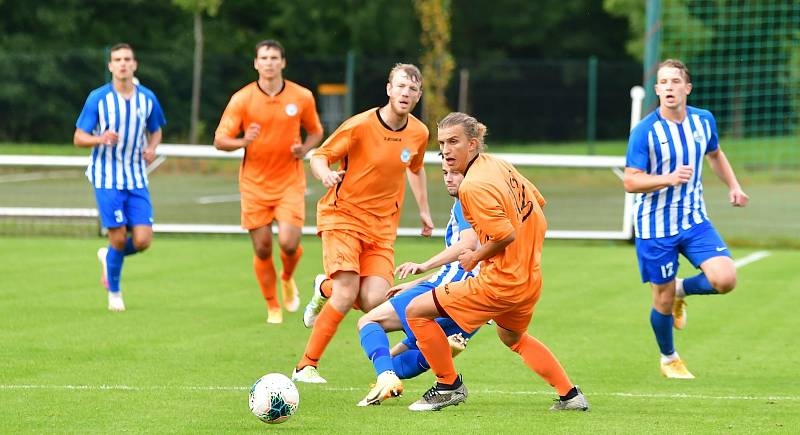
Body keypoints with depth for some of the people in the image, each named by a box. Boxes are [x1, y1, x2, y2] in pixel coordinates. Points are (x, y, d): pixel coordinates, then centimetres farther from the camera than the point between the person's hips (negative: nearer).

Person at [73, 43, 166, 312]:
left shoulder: (147, 98, 3)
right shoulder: (98, 98, -6)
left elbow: (156, 131, 19)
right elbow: (78, 138, -3)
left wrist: (152, 148, -4)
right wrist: (100, 139, -24)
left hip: (137, 179, 3)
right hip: (107, 177, -3)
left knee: (143, 240, -6)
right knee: (118, 237, -6)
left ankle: (108, 256, 27)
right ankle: (114, 293, 16)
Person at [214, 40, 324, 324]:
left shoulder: (302, 97, -1)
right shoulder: (241, 99, -5)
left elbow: (316, 132, 15)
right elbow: (219, 140, -4)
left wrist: (304, 148, -7)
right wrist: (243, 141, -25)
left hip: (290, 183, 0)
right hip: (254, 183, 0)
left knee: (289, 242, -15)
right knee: (262, 249, 1)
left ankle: (288, 279, 20)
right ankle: (273, 307, 20)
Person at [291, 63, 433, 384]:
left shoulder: (419, 133, 2)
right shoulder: (360, 126, -13)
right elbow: (319, 156, -6)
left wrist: (424, 211, 24)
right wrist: (325, 174, -28)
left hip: (383, 224, 4)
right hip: (343, 215, -4)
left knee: (374, 301, -13)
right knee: (347, 293, -21)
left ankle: (327, 292, 22)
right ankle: (306, 366, -8)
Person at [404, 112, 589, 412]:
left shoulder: (473, 186, -21)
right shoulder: (499, 165, 5)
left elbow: (506, 235, -26)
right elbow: (537, 202, 16)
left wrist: (475, 258, -9)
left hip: (501, 283, -9)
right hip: (531, 279, 9)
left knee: (416, 311, -2)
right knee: (512, 337, 37)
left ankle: (449, 386, 9)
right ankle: (570, 395, 36)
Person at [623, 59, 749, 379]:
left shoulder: (704, 121, 0)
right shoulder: (644, 132, -15)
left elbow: (715, 153, 21)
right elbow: (631, 182, -16)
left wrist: (733, 186, 9)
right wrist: (667, 178, -31)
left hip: (694, 221, 4)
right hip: (655, 226, -4)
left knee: (725, 280, -15)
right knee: (663, 301, 3)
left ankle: (682, 290, 18)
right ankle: (668, 359, 31)